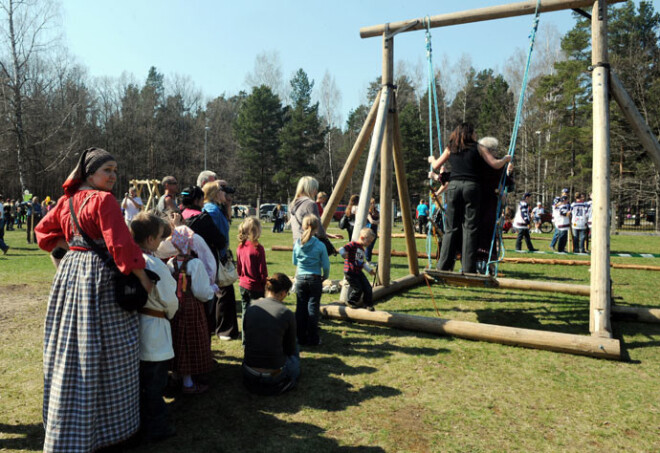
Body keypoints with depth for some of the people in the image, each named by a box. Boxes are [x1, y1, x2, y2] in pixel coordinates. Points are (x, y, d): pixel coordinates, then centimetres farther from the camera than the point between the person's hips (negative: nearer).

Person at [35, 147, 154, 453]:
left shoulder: (68, 199, 10)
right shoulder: (104, 200, -14)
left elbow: (43, 230, 22)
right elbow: (121, 243, -21)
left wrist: (67, 249, 15)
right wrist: (143, 278, -15)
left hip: (70, 272, 9)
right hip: (99, 276, -9)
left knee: (70, 352, 17)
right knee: (105, 353, 1)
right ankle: (108, 425, 12)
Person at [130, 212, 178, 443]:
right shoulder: (155, 265, -23)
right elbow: (169, 300, -16)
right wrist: (170, 313, 7)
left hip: (134, 323, 8)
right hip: (154, 328, -8)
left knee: (139, 378, 21)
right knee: (154, 382, 6)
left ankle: (137, 420, 37)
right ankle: (155, 428, 20)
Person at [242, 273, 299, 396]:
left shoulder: (251, 307, -3)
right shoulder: (287, 314, -14)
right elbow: (290, 350, 0)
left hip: (249, 375, 4)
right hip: (275, 378, -4)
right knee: (295, 349, 24)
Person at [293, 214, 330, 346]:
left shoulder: (297, 244, -2)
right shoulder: (320, 246, -11)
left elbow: (295, 263, 9)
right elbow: (326, 266, -6)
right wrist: (324, 277, 11)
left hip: (300, 279, 3)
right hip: (315, 279, -3)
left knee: (301, 308, 10)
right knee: (313, 308, 5)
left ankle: (301, 338, 17)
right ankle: (313, 339, 12)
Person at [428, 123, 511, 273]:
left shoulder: (450, 149, 14)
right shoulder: (478, 148, 8)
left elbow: (436, 166, 19)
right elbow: (495, 165, 6)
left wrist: (432, 159, 41)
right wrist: (506, 159, 26)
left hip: (453, 187, 2)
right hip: (471, 187, -2)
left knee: (451, 228, 6)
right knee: (470, 228, 1)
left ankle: (444, 265, 5)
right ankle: (468, 268, 0)